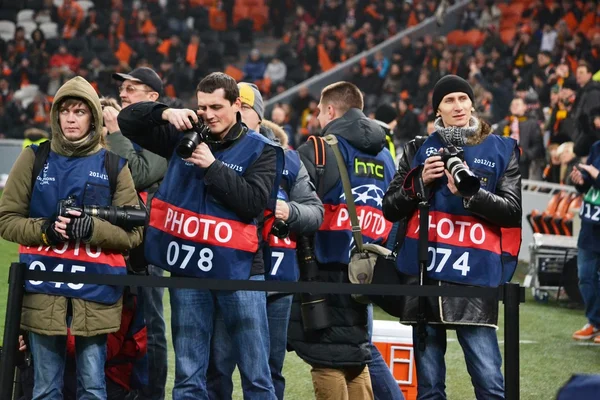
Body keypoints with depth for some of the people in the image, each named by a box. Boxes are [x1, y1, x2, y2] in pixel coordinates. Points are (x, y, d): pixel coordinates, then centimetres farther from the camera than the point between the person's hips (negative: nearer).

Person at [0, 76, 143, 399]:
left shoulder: (113, 165, 6)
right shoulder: (34, 158, 6)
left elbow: (133, 233, 3)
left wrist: (94, 229, -15)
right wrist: (45, 229, -13)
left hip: (95, 292, 0)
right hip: (43, 290, 0)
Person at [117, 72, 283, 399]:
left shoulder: (260, 150, 1)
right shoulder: (186, 136, 9)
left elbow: (255, 201, -13)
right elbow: (127, 120, 10)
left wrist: (212, 166, -16)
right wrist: (166, 113, -8)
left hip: (238, 268, -3)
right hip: (187, 269, 3)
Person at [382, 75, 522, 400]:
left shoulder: (502, 150, 6)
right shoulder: (420, 150, 13)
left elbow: (514, 211, -2)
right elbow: (390, 209, 11)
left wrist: (470, 193, -15)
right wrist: (420, 182, -5)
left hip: (474, 276, -3)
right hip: (423, 275, 3)